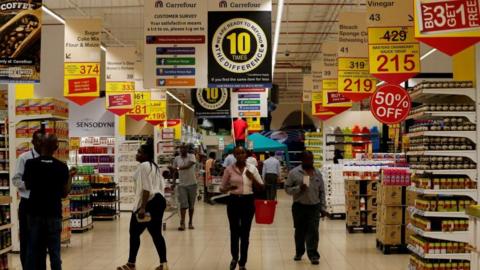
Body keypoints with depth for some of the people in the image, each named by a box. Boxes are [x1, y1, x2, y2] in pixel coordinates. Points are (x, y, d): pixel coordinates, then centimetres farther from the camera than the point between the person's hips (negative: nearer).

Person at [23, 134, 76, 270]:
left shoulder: (30, 163, -6)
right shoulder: (62, 167, -7)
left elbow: (27, 186, 8)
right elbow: (64, 193, -2)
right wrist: (70, 176, 9)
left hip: (34, 212, 1)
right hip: (54, 213, -1)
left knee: (33, 249, 10)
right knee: (54, 250, 5)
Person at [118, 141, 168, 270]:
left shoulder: (143, 166, -13)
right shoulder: (155, 166, 18)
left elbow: (146, 189, -20)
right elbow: (161, 186, 18)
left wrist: (142, 207, -23)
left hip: (149, 202, -10)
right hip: (159, 201, 10)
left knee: (134, 232, 1)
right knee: (156, 233, 11)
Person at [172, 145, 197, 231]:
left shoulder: (191, 156, -4)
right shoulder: (177, 159, 5)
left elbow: (189, 165, -23)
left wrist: (179, 168, -27)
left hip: (192, 184, -1)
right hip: (182, 184, 1)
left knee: (191, 205, 7)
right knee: (183, 204, -8)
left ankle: (190, 223, 18)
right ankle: (182, 223, -9)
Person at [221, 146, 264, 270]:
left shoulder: (252, 168, 2)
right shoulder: (229, 169, -2)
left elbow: (261, 186, 3)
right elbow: (222, 188, 3)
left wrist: (252, 178, -14)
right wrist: (229, 188, -18)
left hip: (248, 201, 1)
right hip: (234, 201, -1)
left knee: (245, 233, 5)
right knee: (234, 232, 7)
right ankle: (234, 258, 33)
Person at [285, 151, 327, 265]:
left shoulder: (317, 173, 8)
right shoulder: (294, 173, -2)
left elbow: (322, 192, 11)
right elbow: (287, 188, -1)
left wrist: (323, 207, 7)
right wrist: (299, 188, -18)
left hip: (314, 206, 1)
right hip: (299, 206, -1)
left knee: (313, 232, -5)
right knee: (300, 231, 11)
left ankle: (313, 255, -3)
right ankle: (299, 252, 28)